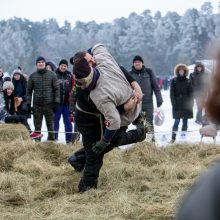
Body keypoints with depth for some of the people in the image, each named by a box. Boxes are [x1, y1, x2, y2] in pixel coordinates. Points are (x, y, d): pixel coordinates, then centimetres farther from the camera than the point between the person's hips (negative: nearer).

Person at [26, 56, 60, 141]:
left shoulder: (52, 75, 3)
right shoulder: (32, 76, 6)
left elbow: (56, 89, 2)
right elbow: (29, 90, 9)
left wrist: (56, 102, -6)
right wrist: (28, 103, 3)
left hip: (49, 104, -1)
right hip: (37, 105, 1)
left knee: (50, 125, 3)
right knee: (37, 126, 4)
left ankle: (51, 139, 11)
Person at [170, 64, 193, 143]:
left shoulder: (188, 81, 7)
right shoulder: (174, 81, 2)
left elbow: (190, 93, 7)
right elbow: (172, 93, 0)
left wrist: (191, 103, -1)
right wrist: (174, 103, -9)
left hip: (186, 104, 2)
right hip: (177, 104, -2)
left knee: (185, 122, 4)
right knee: (177, 121, -8)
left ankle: (183, 137, 11)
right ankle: (173, 138, -3)